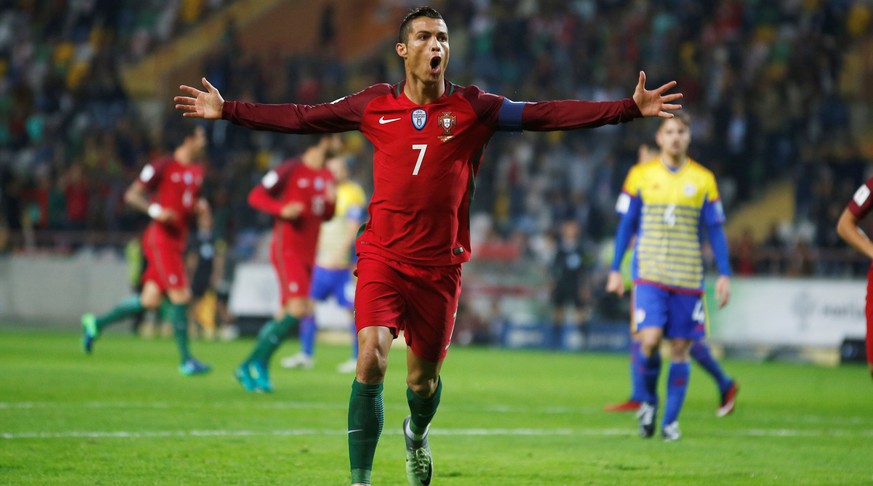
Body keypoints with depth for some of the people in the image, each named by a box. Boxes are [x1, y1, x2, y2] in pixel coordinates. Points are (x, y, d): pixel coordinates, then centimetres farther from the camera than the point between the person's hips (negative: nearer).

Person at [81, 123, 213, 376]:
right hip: (160, 238, -8)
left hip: (177, 241, 8)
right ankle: (185, 359, -3)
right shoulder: (162, 167, -9)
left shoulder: (197, 172, 14)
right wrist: (154, 210, -24)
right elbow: (131, 195, -8)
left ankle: (97, 323, 22)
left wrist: (202, 208, 7)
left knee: (151, 300, 6)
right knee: (180, 296, -10)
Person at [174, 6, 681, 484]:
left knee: (424, 377, 10)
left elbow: (546, 115, -6)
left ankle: (417, 435, 46)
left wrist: (630, 109, -13)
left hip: (440, 265, 0)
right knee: (370, 362, -18)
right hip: (383, 257, 0)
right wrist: (228, 110, 8)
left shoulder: (472, 108, -1)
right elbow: (302, 118, 10)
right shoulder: (375, 105, 2)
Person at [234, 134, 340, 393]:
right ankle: (256, 363, -9)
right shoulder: (291, 169, -9)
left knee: (288, 314, 5)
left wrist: (331, 202, -1)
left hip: (307, 255, 8)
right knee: (297, 309, -19)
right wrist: (282, 210, -23)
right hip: (287, 250, -8)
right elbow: (256, 196, -7)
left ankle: (251, 366, 14)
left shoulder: (327, 177, 13)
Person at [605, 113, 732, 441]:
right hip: (649, 273, -1)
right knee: (650, 339, -16)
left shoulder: (703, 180, 5)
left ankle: (670, 420, 11)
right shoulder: (640, 175, 4)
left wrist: (724, 274, 1)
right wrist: (615, 270, 5)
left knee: (680, 348, 1)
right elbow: (626, 225, 8)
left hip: (688, 277, 1)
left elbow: (715, 230, 8)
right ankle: (648, 400, 9)